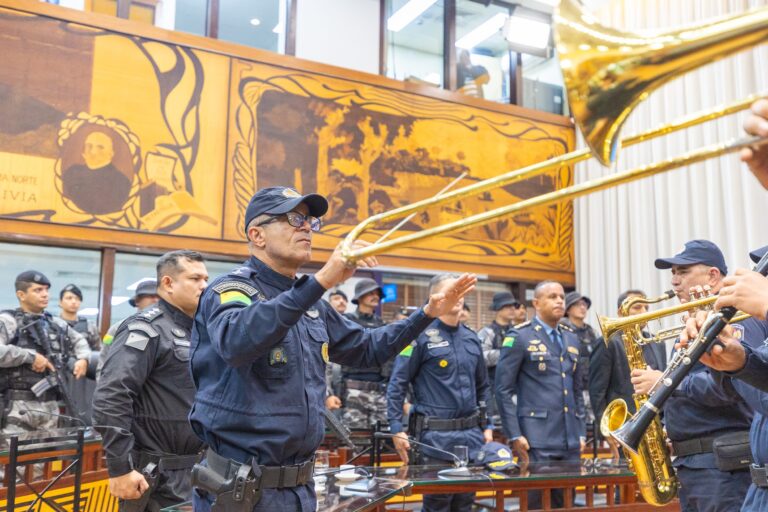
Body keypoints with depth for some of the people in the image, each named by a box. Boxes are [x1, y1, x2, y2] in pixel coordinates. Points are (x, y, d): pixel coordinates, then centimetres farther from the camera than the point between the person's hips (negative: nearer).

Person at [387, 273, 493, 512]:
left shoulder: (471, 338, 12)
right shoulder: (422, 336, -8)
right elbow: (397, 385, -9)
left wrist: (486, 426, 14)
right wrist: (397, 429, -14)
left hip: (471, 434, 6)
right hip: (435, 436, -6)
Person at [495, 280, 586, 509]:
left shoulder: (571, 339, 15)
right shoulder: (519, 336, -6)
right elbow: (503, 390, -8)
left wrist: (581, 432, 13)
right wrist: (515, 435, -13)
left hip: (570, 440, 6)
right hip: (536, 438, -6)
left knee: (566, 503, 10)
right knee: (538, 503, -1)